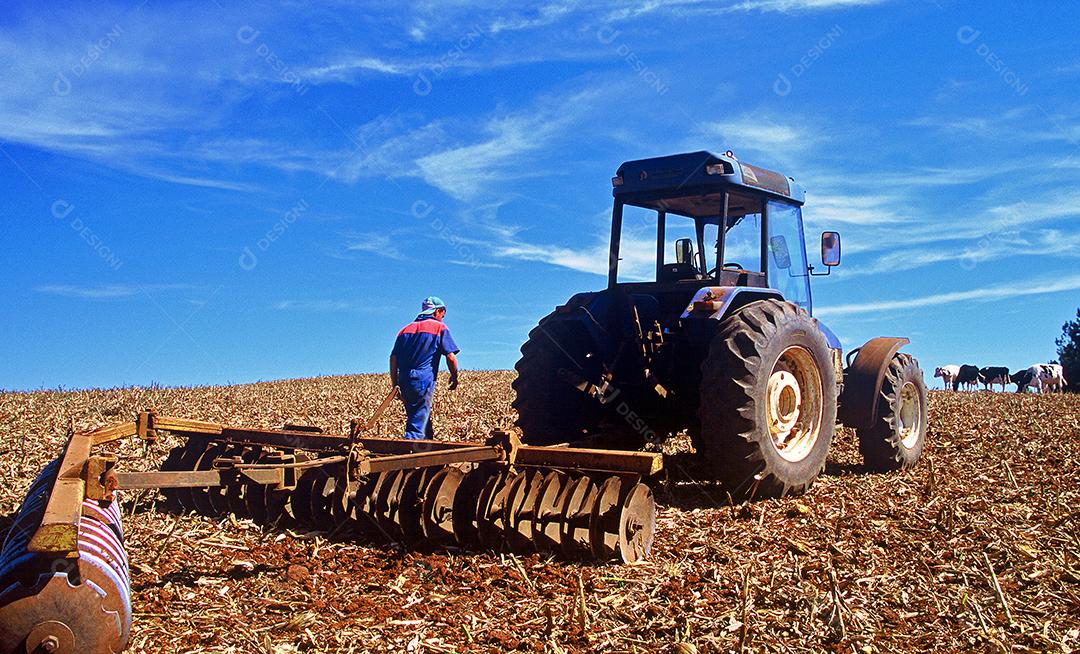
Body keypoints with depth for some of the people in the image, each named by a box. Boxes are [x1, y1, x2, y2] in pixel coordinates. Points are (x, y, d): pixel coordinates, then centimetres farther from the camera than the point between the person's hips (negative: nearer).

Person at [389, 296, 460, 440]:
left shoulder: (405, 329, 18)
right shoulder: (440, 328, 4)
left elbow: (393, 358, 11)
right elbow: (451, 357, -5)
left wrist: (395, 384, 16)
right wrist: (454, 376, 11)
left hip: (404, 381, 6)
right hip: (423, 381, -6)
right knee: (417, 427, -6)